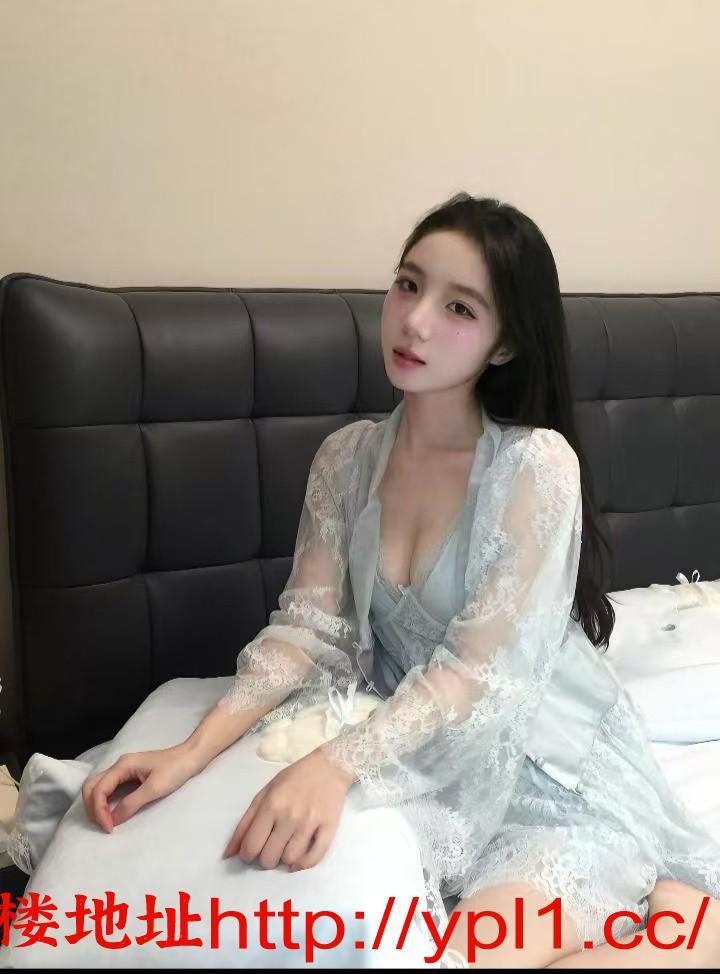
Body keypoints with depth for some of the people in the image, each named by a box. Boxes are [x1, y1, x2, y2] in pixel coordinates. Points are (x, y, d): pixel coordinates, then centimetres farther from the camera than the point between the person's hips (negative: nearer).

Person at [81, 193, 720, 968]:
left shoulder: (537, 462, -18)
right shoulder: (345, 456, -1)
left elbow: (484, 668, -22)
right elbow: (307, 630, -5)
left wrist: (335, 764, -36)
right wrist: (194, 750, -18)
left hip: (548, 757, -5)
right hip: (420, 750, 5)